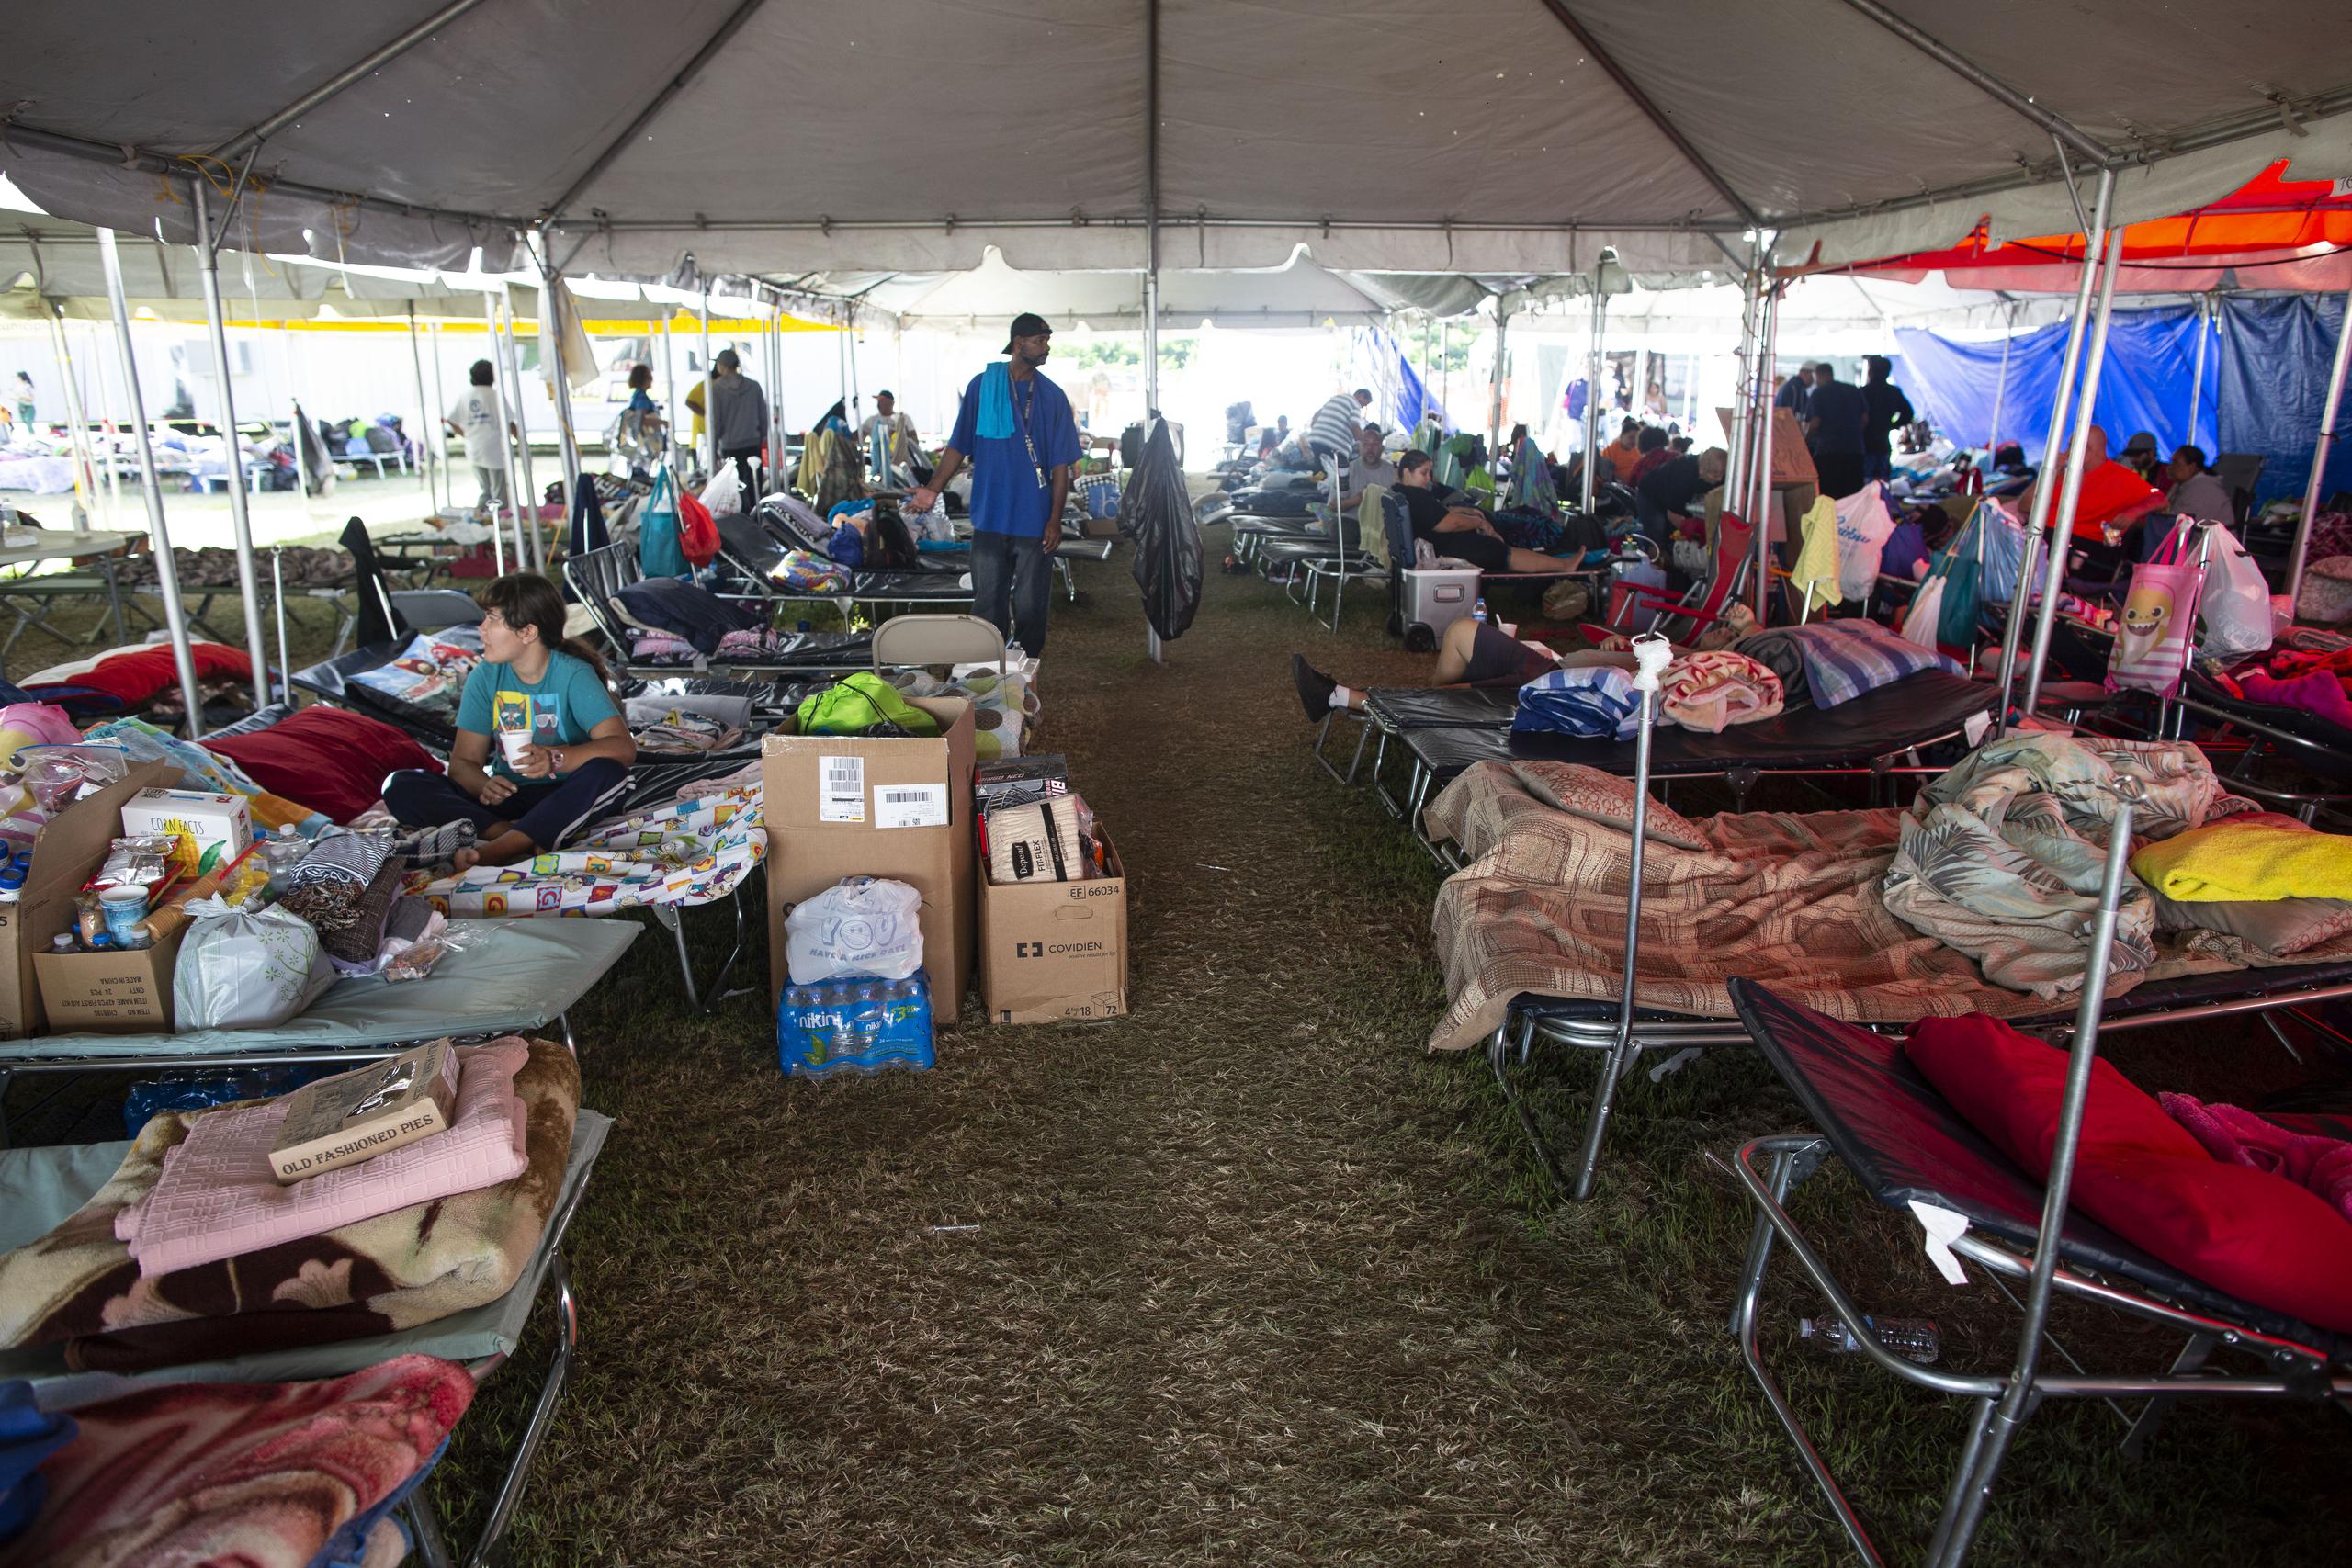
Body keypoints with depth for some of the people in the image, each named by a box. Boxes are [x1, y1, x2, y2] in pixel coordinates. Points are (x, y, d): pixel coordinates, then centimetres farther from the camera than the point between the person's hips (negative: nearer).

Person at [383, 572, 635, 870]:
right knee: (400, 786, -15)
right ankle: (526, 840, -33)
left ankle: (491, 851, -39)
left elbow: (623, 747, -23)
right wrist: (483, 786, -23)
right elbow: (463, 762, 2)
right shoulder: (485, 676, 2)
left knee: (608, 773, -35)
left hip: (562, 799, -4)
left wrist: (556, 758, -38)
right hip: (506, 793, 4)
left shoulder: (573, 675, -10)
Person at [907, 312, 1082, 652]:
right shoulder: (982, 386, 3)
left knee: (1031, 608, 4)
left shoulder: (1052, 396, 4)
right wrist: (933, 489, -6)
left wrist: (1055, 519, -5)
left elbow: (1060, 465, 3)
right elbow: (958, 446, 6)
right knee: (989, 607, 5)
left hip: (1035, 522, 0)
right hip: (990, 519, 0)